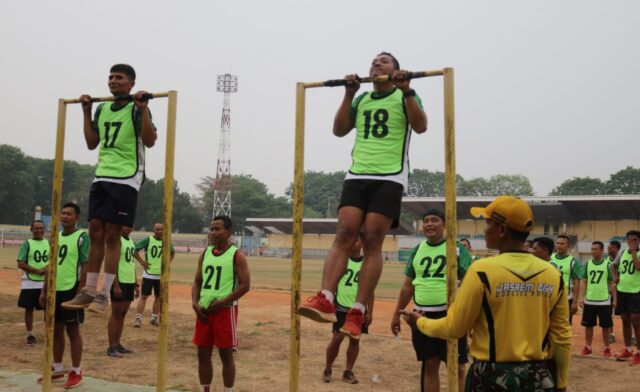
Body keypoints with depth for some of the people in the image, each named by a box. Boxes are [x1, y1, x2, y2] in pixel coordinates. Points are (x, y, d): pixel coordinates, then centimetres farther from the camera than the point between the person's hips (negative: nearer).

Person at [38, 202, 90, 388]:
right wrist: (44, 290, 13)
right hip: (55, 289, 7)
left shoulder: (82, 237, -9)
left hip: (71, 290, -7)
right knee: (56, 330, 13)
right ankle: (57, 370, 25)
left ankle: (76, 373, 9)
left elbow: (85, 267, -13)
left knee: (72, 331, 0)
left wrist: (79, 293, -18)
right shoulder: (56, 236, 13)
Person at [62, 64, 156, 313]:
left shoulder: (137, 109, -4)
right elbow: (91, 144, 19)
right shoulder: (102, 110, 15)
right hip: (102, 176, 7)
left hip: (125, 179, -6)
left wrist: (143, 109, -21)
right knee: (95, 232, 4)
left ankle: (104, 294, -1)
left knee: (112, 235, -7)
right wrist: (86, 112, 15)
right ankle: (89, 291, 9)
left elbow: (150, 141, -15)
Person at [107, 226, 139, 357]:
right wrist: (116, 286, -20)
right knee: (116, 314, -2)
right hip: (119, 282, -8)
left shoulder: (131, 241, 15)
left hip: (130, 282, 8)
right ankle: (111, 347, 4)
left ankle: (117, 344, 19)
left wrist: (136, 284, 19)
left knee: (122, 314, 12)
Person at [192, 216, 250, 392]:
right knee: (203, 354, 10)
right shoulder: (205, 253, 11)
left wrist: (221, 303, -16)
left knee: (226, 354, 1)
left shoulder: (237, 255, -7)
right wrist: (195, 303, -2)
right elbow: (197, 281, 15)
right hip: (203, 310, 6)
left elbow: (245, 285, -12)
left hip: (225, 310, -6)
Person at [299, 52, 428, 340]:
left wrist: (406, 90, -11)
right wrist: (349, 94, 6)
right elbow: (339, 130, 12)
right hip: (357, 175, 4)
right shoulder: (361, 99, 22)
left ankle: (358, 312, -13)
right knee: (344, 235, -13)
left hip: (389, 178, -4)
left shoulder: (404, 96, 10)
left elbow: (421, 126, -6)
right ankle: (325, 300, -23)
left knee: (372, 242, -11)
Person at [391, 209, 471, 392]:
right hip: (422, 315, 4)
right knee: (429, 365, 12)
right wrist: (397, 314, 12)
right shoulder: (417, 250, 9)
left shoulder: (457, 249, -3)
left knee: (457, 366, 2)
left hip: (450, 314, -4)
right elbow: (408, 286, 14)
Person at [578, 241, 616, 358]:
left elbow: (612, 283, 3)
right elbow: (583, 281, 3)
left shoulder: (607, 265, -1)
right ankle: (588, 347, 19)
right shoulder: (587, 264, 2)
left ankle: (607, 348, 18)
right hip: (589, 301, 1)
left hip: (604, 301, -1)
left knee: (605, 326, 6)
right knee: (588, 325, 8)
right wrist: (582, 297, -4)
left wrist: (614, 299, 0)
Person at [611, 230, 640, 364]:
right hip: (622, 290, 6)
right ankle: (628, 349, 23)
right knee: (625, 321, 12)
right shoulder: (622, 253, 8)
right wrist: (615, 277, 9)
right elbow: (614, 266, 24)